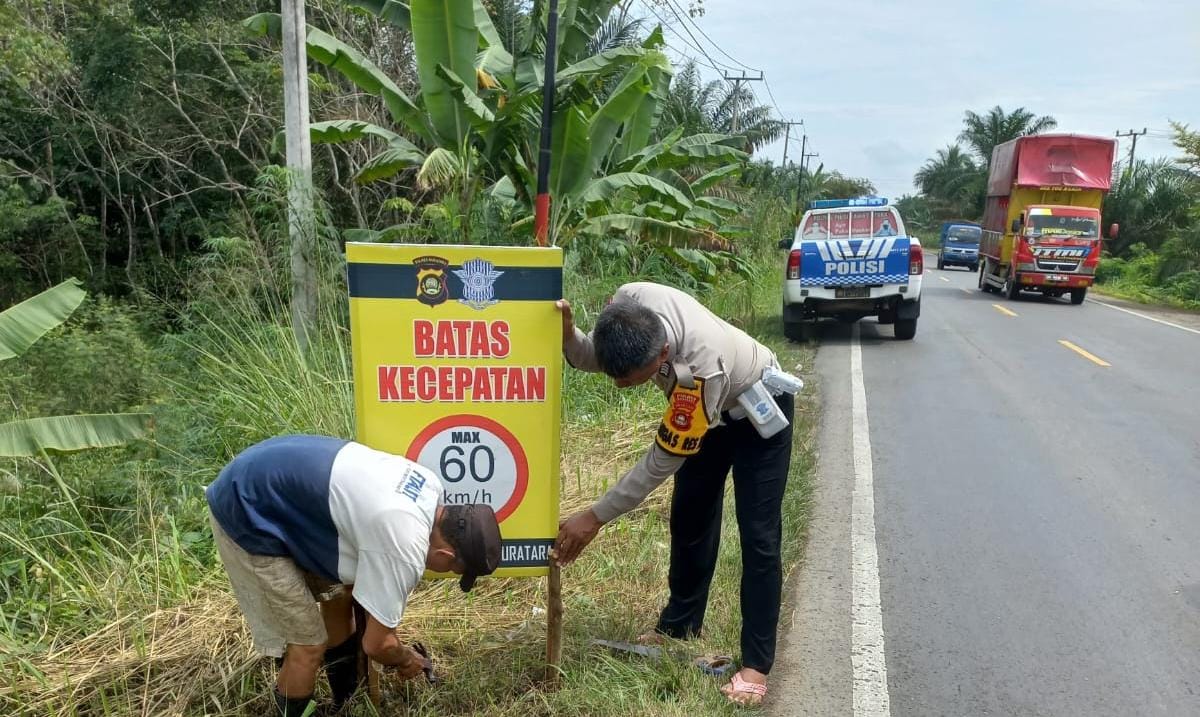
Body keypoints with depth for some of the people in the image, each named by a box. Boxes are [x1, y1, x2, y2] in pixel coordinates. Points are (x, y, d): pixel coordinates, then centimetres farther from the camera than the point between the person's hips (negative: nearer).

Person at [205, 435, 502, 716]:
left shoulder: (429, 486, -1)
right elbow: (375, 643, -11)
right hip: (247, 513, -9)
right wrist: (405, 660, 10)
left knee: (339, 596, 20)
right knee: (308, 645, -3)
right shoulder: (405, 550, -27)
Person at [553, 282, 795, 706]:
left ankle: (756, 662, 5)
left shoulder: (701, 367, -46)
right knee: (690, 516, 13)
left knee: (758, 534, -7)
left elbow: (662, 462, -34)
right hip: (705, 408, 7)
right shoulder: (628, 305, -31)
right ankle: (679, 626, 30)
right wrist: (567, 335, -33)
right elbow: (590, 358, -10)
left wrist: (596, 517, -28)